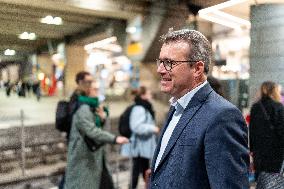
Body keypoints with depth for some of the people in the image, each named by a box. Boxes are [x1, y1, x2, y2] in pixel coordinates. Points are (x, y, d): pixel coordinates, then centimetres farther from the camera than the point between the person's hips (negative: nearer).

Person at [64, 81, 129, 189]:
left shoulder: (92, 109, 13)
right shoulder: (83, 110, -17)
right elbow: (92, 131, -30)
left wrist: (102, 119, -2)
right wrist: (114, 139, -36)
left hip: (95, 158, 9)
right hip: (83, 159, -9)